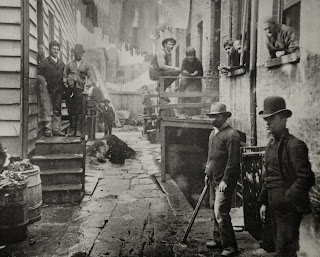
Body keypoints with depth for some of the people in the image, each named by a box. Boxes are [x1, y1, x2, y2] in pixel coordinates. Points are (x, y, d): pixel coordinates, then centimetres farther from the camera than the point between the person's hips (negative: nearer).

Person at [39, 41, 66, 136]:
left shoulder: (61, 63, 18)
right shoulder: (44, 61, 3)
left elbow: (63, 76, 20)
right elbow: (40, 76, -3)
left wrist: (63, 87, 6)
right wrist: (43, 84, -18)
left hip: (59, 90, 5)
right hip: (49, 90, -5)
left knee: (57, 111, 6)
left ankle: (56, 129, 11)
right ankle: (47, 129, 0)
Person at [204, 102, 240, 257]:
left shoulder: (231, 135, -15)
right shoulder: (213, 133, 14)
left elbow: (233, 161, -18)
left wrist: (225, 180, -19)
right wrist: (207, 173, 17)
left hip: (225, 180, -9)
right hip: (214, 179, 9)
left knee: (220, 213, -10)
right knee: (214, 210, 16)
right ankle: (218, 239, 30)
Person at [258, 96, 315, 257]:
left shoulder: (295, 145, -15)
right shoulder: (271, 145, 12)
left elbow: (305, 178, -19)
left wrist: (286, 199, -18)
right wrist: (263, 202, 14)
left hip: (290, 208, -8)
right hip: (275, 207, 8)